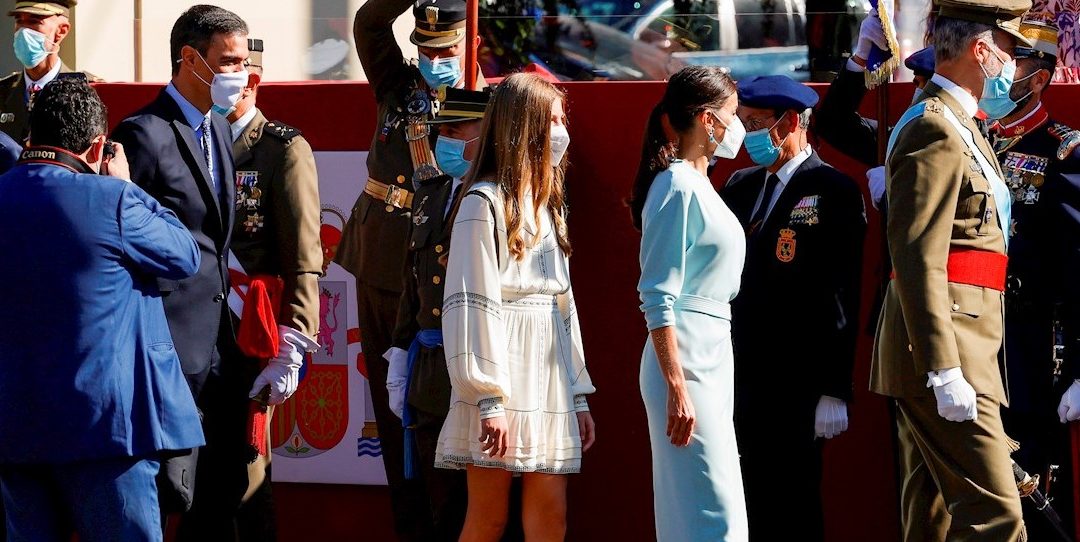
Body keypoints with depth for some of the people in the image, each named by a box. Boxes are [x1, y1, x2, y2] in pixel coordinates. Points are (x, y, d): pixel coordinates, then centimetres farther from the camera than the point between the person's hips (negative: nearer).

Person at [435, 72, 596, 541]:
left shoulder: (549, 205, 18)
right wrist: (488, 400, -19)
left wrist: (578, 395, 15)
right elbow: (471, 305, -13)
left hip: (548, 376, 7)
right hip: (501, 389, -7)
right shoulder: (485, 203, -8)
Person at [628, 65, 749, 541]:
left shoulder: (700, 186, 16)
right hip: (685, 361, -10)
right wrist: (677, 388, -22)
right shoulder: (678, 189, -12)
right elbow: (658, 299, -17)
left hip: (713, 355, 10)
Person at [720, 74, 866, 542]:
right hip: (742, 380, 6)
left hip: (796, 387, -6)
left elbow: (843, 296, -10)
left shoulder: (833, 192, -6)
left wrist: (834, 391, -14)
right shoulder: (741, 186, 16)